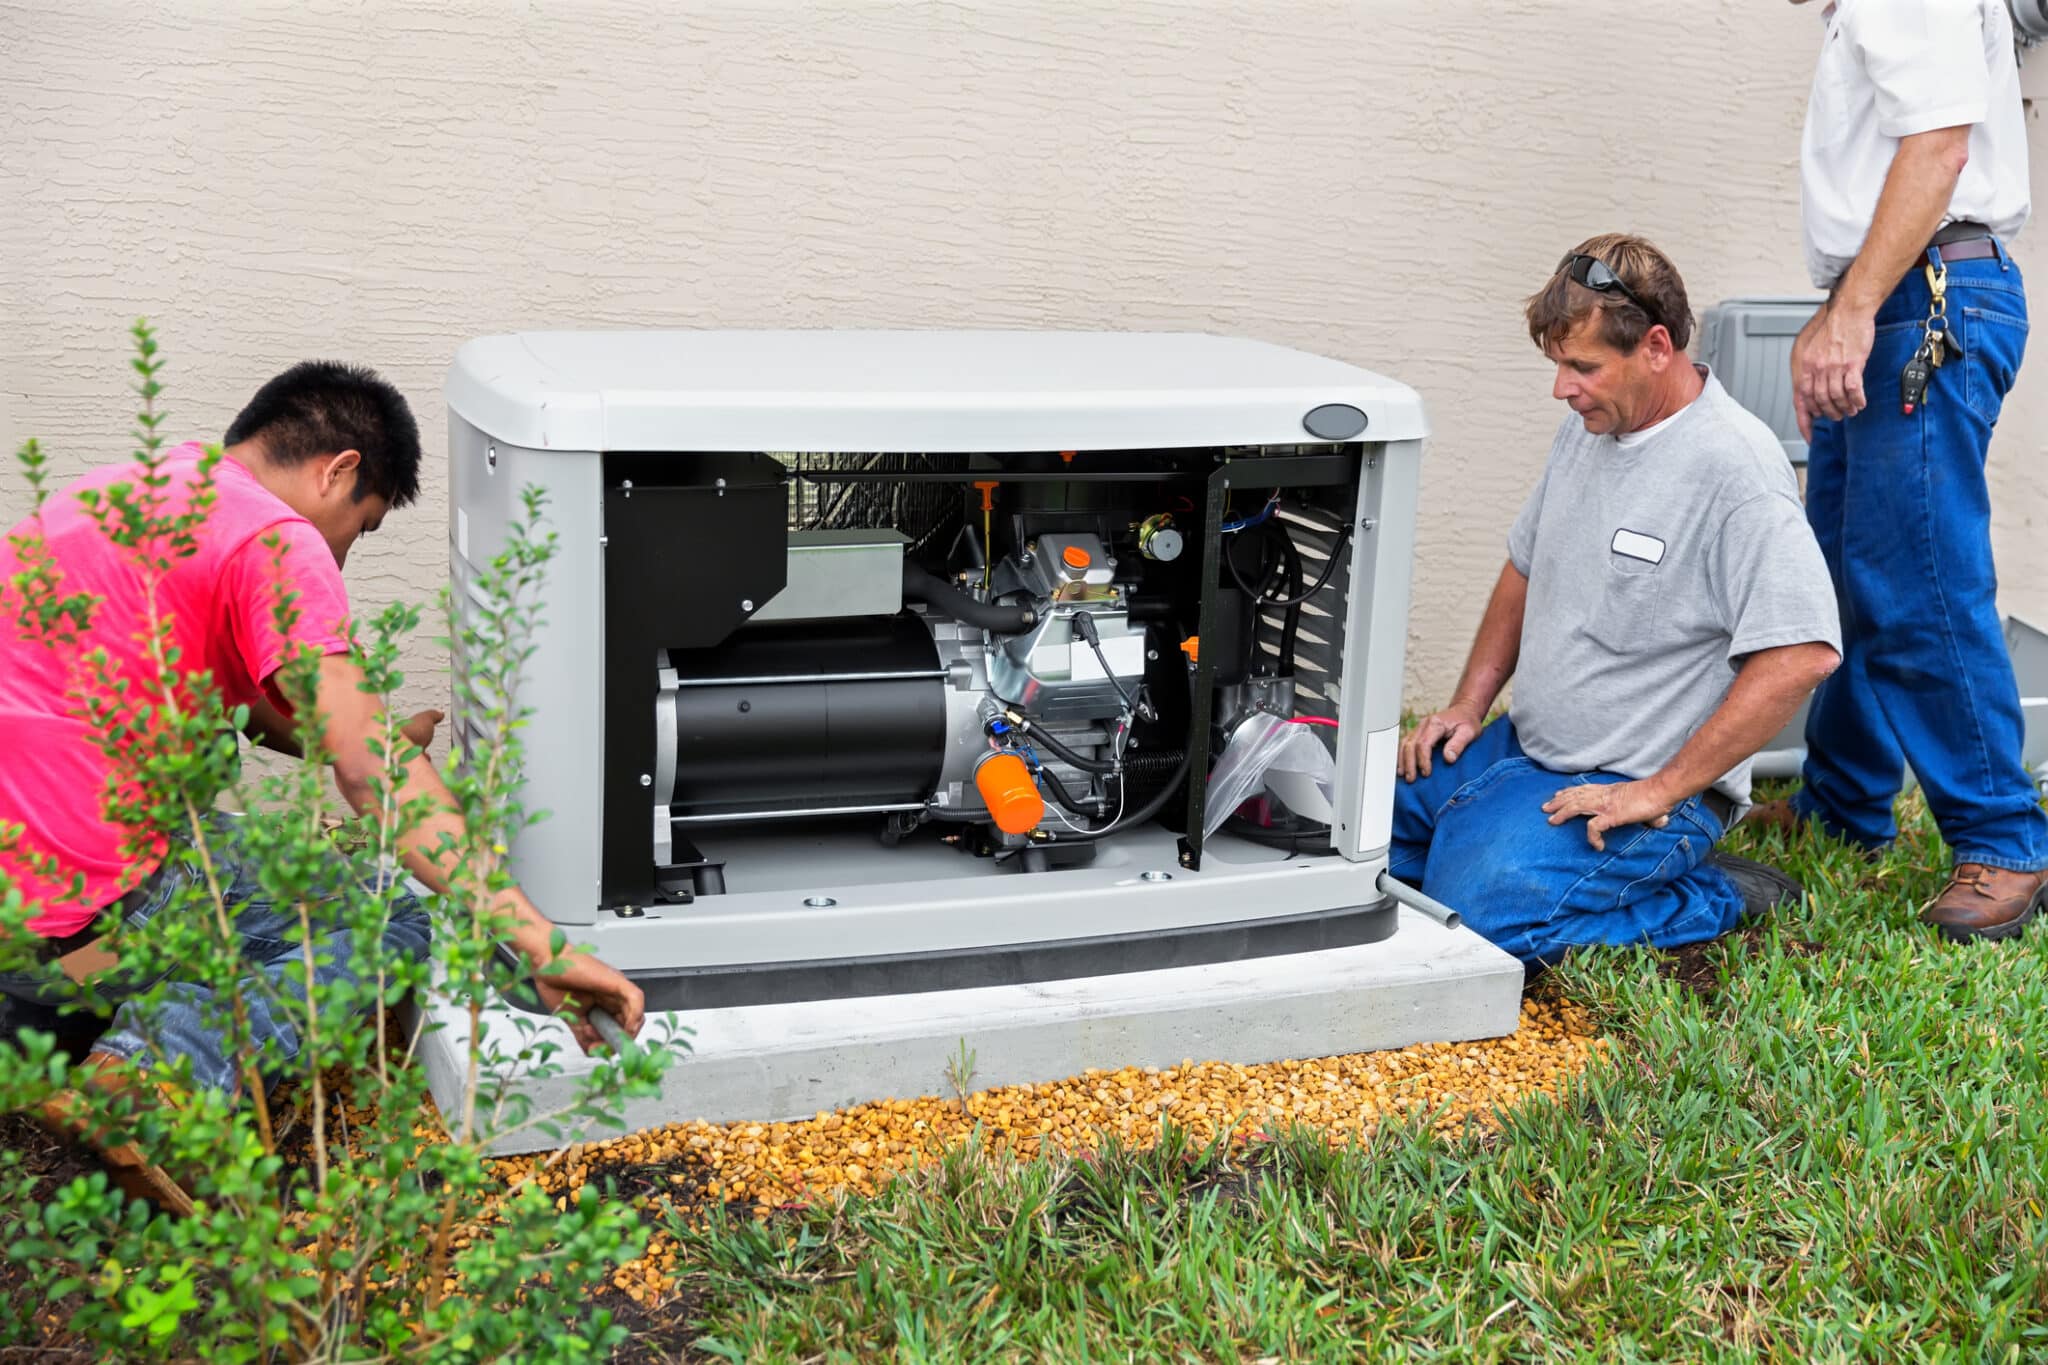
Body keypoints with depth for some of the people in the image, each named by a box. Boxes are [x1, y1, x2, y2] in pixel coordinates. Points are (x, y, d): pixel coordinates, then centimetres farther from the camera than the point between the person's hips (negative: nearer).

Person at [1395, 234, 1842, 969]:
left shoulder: (1737, 468, -21)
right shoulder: (1588, 427, 8)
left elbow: (1802, 655, -28)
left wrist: (1660, 793, -24)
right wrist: (1469, 704, 10)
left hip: (1636, 784, -8)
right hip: (1522, 749, 9)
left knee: (1483, 915, -28)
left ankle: (1722, 900, -5)